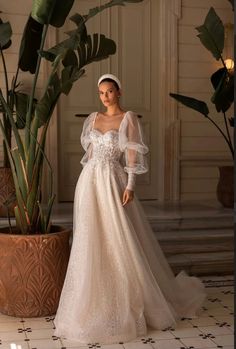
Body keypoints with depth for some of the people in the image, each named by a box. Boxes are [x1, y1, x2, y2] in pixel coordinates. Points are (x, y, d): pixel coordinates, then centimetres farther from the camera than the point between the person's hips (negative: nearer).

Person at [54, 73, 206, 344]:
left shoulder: (128, 118, -3)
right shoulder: (93, 118, 13)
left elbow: (133, 154, -7)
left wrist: (130, 186, -15)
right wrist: (88, 182, 14)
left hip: (113, 183, -5)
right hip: (89, 182, 5)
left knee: (119, 241, -3)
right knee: (91, 243, 7)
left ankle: (133, 301, 12)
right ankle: (96, 300, 21)